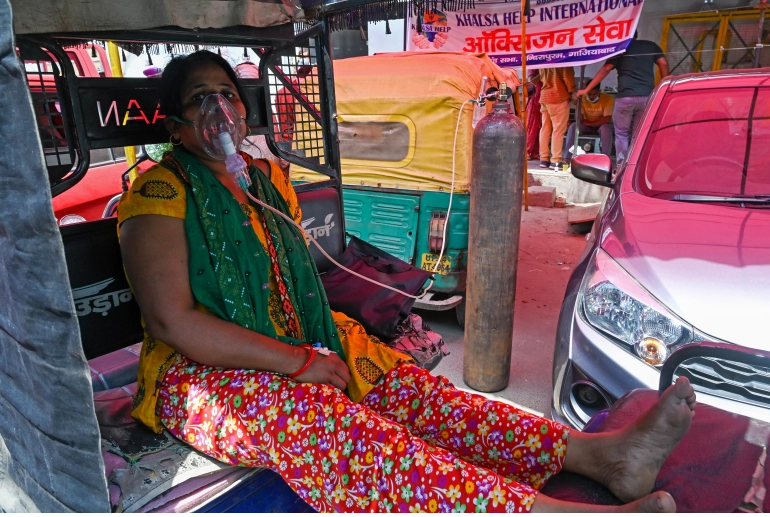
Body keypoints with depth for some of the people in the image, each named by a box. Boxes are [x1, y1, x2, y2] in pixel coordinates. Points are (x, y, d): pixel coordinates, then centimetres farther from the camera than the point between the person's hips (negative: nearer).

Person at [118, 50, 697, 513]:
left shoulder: (266, 176, 12)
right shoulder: (161, 192, -9)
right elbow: (171, 321, -19)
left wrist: (320, 342, 1)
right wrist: (298, 361, -21)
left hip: (301, 345, 6)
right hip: (204, 374, -5)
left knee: (407, 387, -14)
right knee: (342, 427, -31)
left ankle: (597, 452, -20)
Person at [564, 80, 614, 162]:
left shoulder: (608, 98, -18)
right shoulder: (583, 99, -10)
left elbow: (607, 120, -22)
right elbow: (579, 119, -18)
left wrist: (588, 122, -18)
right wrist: (578, 103, -31)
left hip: (602, 126, -2)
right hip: (587, 126, 2)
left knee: (606, 128, -36)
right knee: (573, 126, -26)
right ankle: (567, 158, -31)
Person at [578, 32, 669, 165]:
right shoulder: (651, 45, 19)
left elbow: (605, 69, 2)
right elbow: (663, 63, 8)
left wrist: (586, 90, 2)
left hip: (625, 97, -3)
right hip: (647, 97, 3)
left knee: (622, 133, 8)